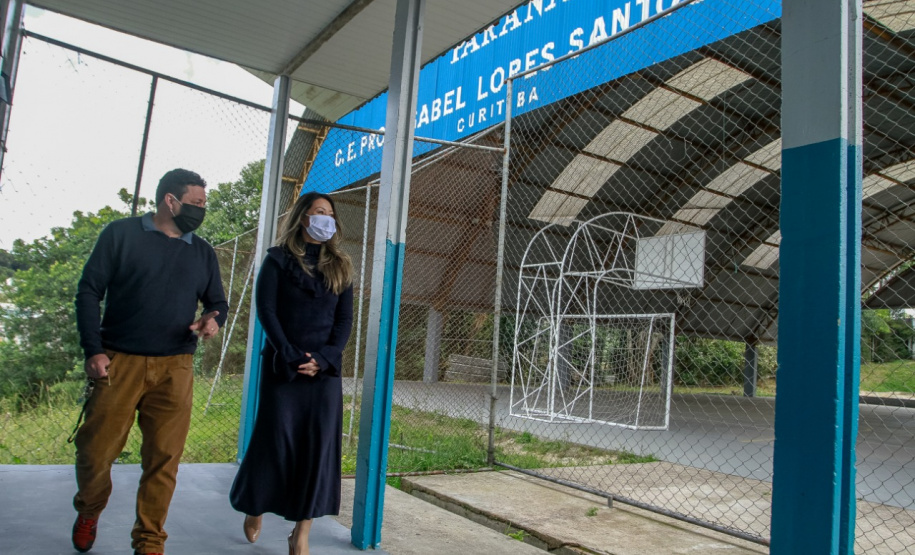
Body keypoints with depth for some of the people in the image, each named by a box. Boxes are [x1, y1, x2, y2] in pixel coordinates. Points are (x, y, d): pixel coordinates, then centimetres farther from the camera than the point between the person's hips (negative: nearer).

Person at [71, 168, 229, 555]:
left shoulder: (202, 252, 14)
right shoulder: (121, 234, 3)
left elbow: (217, 302, 19)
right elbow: (89, 291, 1)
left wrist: (213, 320, -5)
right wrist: (93, 350, -8)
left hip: (174, 368, 2)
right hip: (119, 362, -2)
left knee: (163, 458, 1)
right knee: (95, 450, 3)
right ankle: (89, 512, 34)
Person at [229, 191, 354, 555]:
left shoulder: (340, 267, 13)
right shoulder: (278, 260, 5)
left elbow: (344, 320, 7)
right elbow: (266, 310, -4)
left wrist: (323, 358, -9)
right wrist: (290, 355, -14)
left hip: (325, 369, 3)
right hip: (282, 367, -2)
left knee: (319, 446, -2)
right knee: (275, 440, 2)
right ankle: (255, 507, 30)